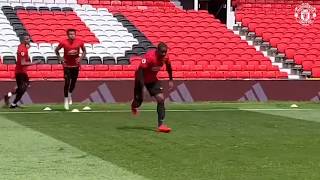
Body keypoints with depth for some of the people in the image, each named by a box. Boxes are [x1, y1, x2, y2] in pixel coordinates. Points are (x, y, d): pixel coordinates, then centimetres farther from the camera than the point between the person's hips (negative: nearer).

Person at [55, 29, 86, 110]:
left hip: (76, 65, 3)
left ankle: (70, 94, 41)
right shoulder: (64, 42, -12)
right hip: (67, 65, -3)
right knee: (67, 82, -9)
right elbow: (56, 50, 4)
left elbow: (84, 51, 9)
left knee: (74, 82, 12)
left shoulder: (79, 42, -7)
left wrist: (81, 58, -7)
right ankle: (66, 100, 2)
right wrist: (60, 58, -9)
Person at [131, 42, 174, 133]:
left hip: (153, 79, 5)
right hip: (141, 78, -5)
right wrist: (142, 86, -39)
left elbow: (168, 67, 10)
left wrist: (170, 80, 12)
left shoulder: (165, 57, -13)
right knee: (139, 100, 6)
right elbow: (140, 70, -34)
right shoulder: (149, 57, -33)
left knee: (161, 99, -11)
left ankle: (161, 124, -11)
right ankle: (134, 106, 48)